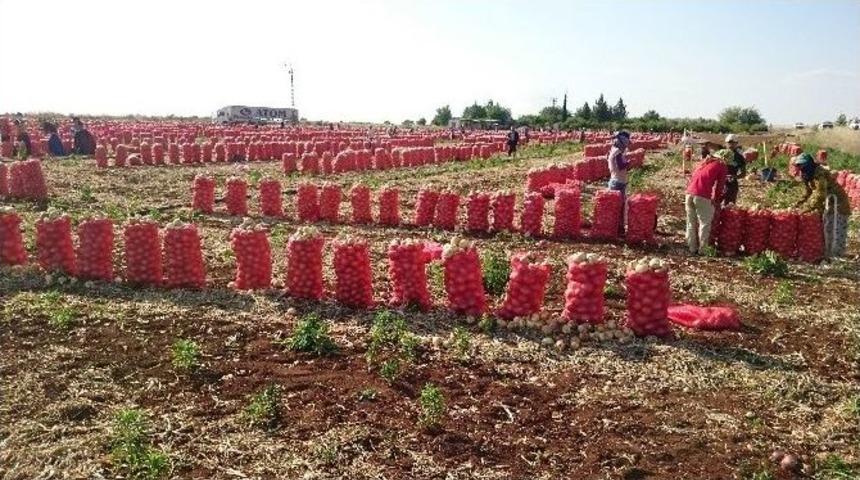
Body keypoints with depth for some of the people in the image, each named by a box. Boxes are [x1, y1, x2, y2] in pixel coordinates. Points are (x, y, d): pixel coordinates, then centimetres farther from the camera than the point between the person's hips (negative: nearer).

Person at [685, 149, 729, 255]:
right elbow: (719, 186, 8)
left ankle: (692, 249, 19)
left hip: (689, 193, 6)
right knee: (705, 223, 7)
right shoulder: (722, 166, 8)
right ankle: (701, 250, 7)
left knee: (691, 223, 15)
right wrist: (716, 201, 20)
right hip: (702, 196, -6)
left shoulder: (704, 161, 25)